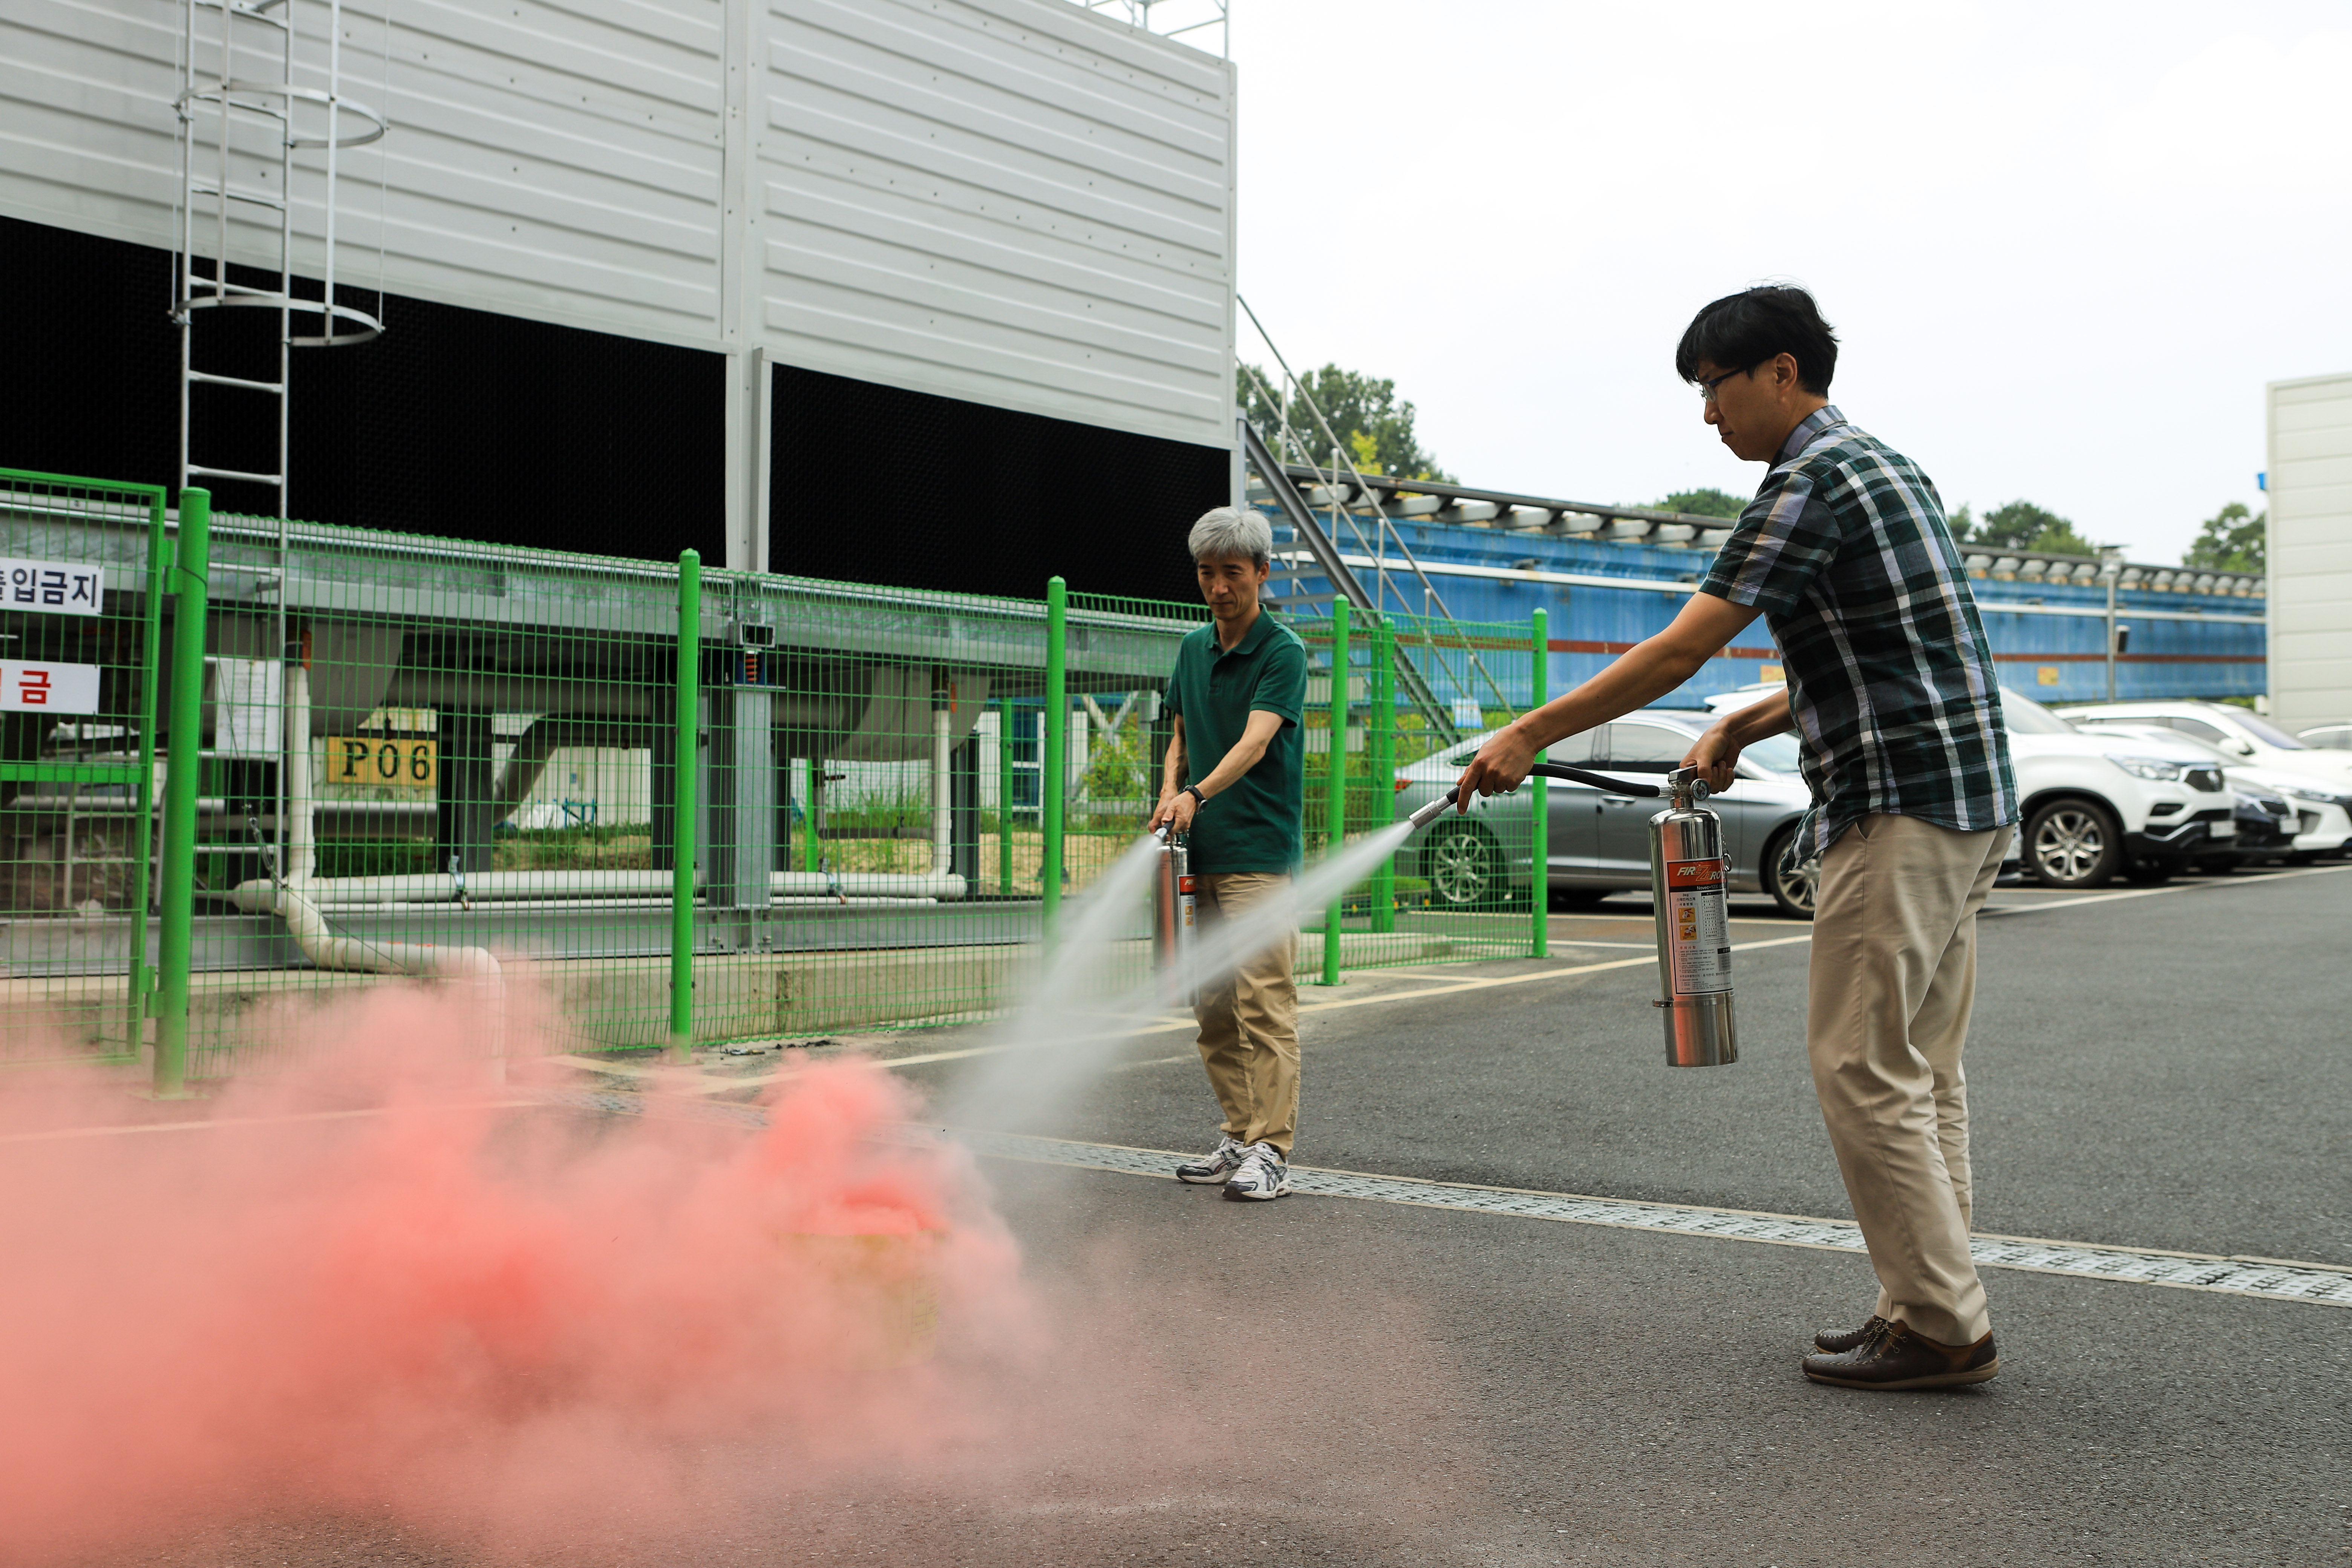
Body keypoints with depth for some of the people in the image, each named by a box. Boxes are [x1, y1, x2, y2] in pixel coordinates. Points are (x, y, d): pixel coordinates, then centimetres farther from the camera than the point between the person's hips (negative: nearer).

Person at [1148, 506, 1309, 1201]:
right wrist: (1169, 794, 0)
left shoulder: (1283, 653, -8)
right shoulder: (1193, 650, 14)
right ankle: (1239, 1139, 17)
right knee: (1214, 1008, 9)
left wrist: (1199, 794, -36)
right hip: (1202, 856, 7)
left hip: (1262, 857, -7)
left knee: (1264, 1006, -9)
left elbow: (1256, 742, -21)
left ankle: (1271, 1152, -7)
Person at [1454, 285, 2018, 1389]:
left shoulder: (1813, 480, -12)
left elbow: (1682, 648, -15)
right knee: (1917, 1070, 12)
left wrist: (1530, 736, -10)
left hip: (1900, 807, -10)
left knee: (1864, 1066, -6)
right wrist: (1741, 727, 16)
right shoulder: (1883, 467, 19)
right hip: (1965, 802, 10)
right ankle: (1935, 1309, 16)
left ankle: (1943, 1326, -1)